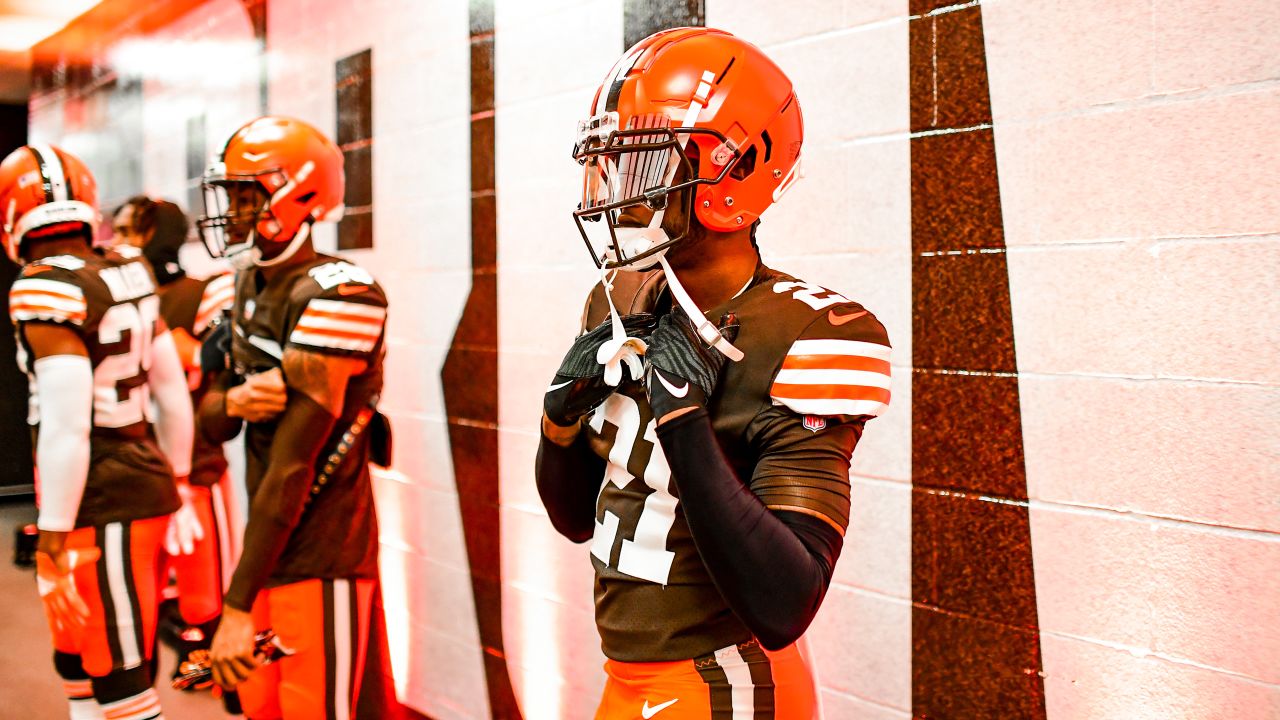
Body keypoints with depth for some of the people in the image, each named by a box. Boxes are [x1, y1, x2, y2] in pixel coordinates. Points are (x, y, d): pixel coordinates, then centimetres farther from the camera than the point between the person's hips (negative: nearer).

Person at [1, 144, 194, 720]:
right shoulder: (130, 278, 8)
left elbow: (67, 428, -20)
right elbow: (174, 394, 14)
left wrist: (53, 540, -14)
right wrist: (175, 483, 25)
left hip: (101, 505, -8)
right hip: (148, 483, 8)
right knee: (77, 662, 21)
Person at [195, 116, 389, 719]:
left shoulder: (334, 296, -19)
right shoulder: (249, 288, 10)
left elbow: (294, 461, -21)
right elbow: (211, 425, 14)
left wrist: (238, 605, -20)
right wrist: (232, 402, -12)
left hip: (321, 562, -8)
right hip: (267, 553, 8)